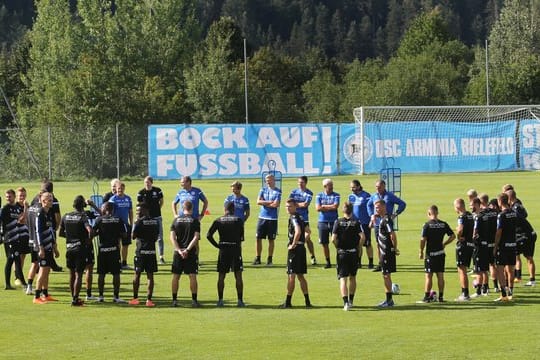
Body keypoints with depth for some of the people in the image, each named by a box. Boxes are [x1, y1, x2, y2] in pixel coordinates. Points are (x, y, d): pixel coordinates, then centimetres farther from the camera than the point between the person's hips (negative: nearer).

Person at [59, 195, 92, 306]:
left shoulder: (66, 217, 5)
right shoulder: (83, 217, -11)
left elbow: (60, 233, 10)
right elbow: (90, 230, -26)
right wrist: (89, 240, -9)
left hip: (69, 248, 5)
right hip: (80, 248, -5)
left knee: (72, 273, 16)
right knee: (78, 274, -2)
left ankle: (74, 297, 24)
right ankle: (75, 299, -6)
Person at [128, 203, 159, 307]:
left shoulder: (139, 222, -10)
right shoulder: (156, 222, 7)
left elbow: (133, 236, -4)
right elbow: (156, 237, 12)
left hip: (141, 251, -4)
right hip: (152, 251, 4)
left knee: (137, 274, 8)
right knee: (150, 275, 2)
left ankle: (135, 298, 12)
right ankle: (149, 299, -3)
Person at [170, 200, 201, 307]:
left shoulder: (176, 220, 5)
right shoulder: (195, 220, -2)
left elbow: (172, 237, -3)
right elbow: (196, 237, -12)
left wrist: (179, 250, -9)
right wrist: (187, 249, -14)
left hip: (178, 252, 2)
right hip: (191, 252, -2)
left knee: (176, 276, 8)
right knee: (192, 276, 0)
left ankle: (174, 300, 8)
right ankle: (194, 300, -2)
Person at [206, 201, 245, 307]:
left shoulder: (218, 221, 3)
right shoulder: (238, 220, 0)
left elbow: (209, 235, -4)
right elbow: (242, 237, -2)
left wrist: (217, 245, 3)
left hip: (223, 250, 1)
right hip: (236, 249, -1)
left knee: (221, 276, 8)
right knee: (238, 276, 4)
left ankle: (220, 300, 6)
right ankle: (240, 300, 1)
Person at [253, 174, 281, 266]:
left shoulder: (277, 191, -2)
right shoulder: (263, 190, 10)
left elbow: (276, 204, -14)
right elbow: (258, 201, -2)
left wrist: (264, 203, -6)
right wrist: (269, 202, -11)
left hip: (272, 218, -3)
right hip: (262, 217, 3)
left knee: (271, 239, 2)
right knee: (258, 238, 1)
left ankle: (269, 259, 9)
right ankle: (257, 258, 8)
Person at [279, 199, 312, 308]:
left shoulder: (294, 218, -14)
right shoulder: (299, 217, 16)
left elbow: (298, 231, -31)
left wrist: (293, 245, -21)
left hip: (295, 249, -10)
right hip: (301, 248, 10)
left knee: (291, 276, -5)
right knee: (300, 276, 13)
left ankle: (288, 302, -2)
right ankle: (307, 301, 12)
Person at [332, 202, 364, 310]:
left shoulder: (338, 222, -4)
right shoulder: (356, 222, -3)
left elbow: (333, 239, -11)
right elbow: (362, 236, -14)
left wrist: (338, 247, 6)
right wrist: (358, 247, 0)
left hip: (341, 253, -1)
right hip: (354, 253, 1)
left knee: (343, 278, -3)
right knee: (352, 277, 18)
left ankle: (345, 302, -18)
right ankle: (351, 301, 27)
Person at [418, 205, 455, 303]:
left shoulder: (427, 225, -10)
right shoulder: (444, 224, 2)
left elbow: (423, 240, -13)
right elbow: (453, 236, 4)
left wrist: (421, 252, -3)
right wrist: (444, 244, 13)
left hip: (430, 254, -4)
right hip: (441, 253, 4)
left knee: (429, 276, 0)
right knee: (440, 276, 8)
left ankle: (427, 297, 3)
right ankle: (441, 297, 10)